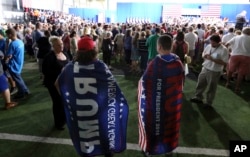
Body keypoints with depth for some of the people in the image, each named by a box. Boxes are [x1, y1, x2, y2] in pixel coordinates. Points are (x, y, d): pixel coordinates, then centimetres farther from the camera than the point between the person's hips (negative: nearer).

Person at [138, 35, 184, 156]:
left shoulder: (155, 63, -23)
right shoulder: (178, 61, -7)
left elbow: (144, 81, -14)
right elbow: (182, 80, 5)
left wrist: (140, 82, 8)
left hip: (156, 102, -4)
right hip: (173, 100, 4)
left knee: (154, 122, 15)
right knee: (170, 121, 22)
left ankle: (149, 147, 32)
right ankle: (169, 145, 42)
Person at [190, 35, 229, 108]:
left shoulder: (223, 50, -17)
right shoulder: (208, 46, 1)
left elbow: (224, 63, -21)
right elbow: (203, 54, 15)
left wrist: (212, 59, -27)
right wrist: (204, 56, -11)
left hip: (215, 72, -6)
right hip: (205, 69, 6)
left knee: (211, 88, 9)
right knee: (200, 83, 17)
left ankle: (208, 103, 26)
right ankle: (198, 97, 37)